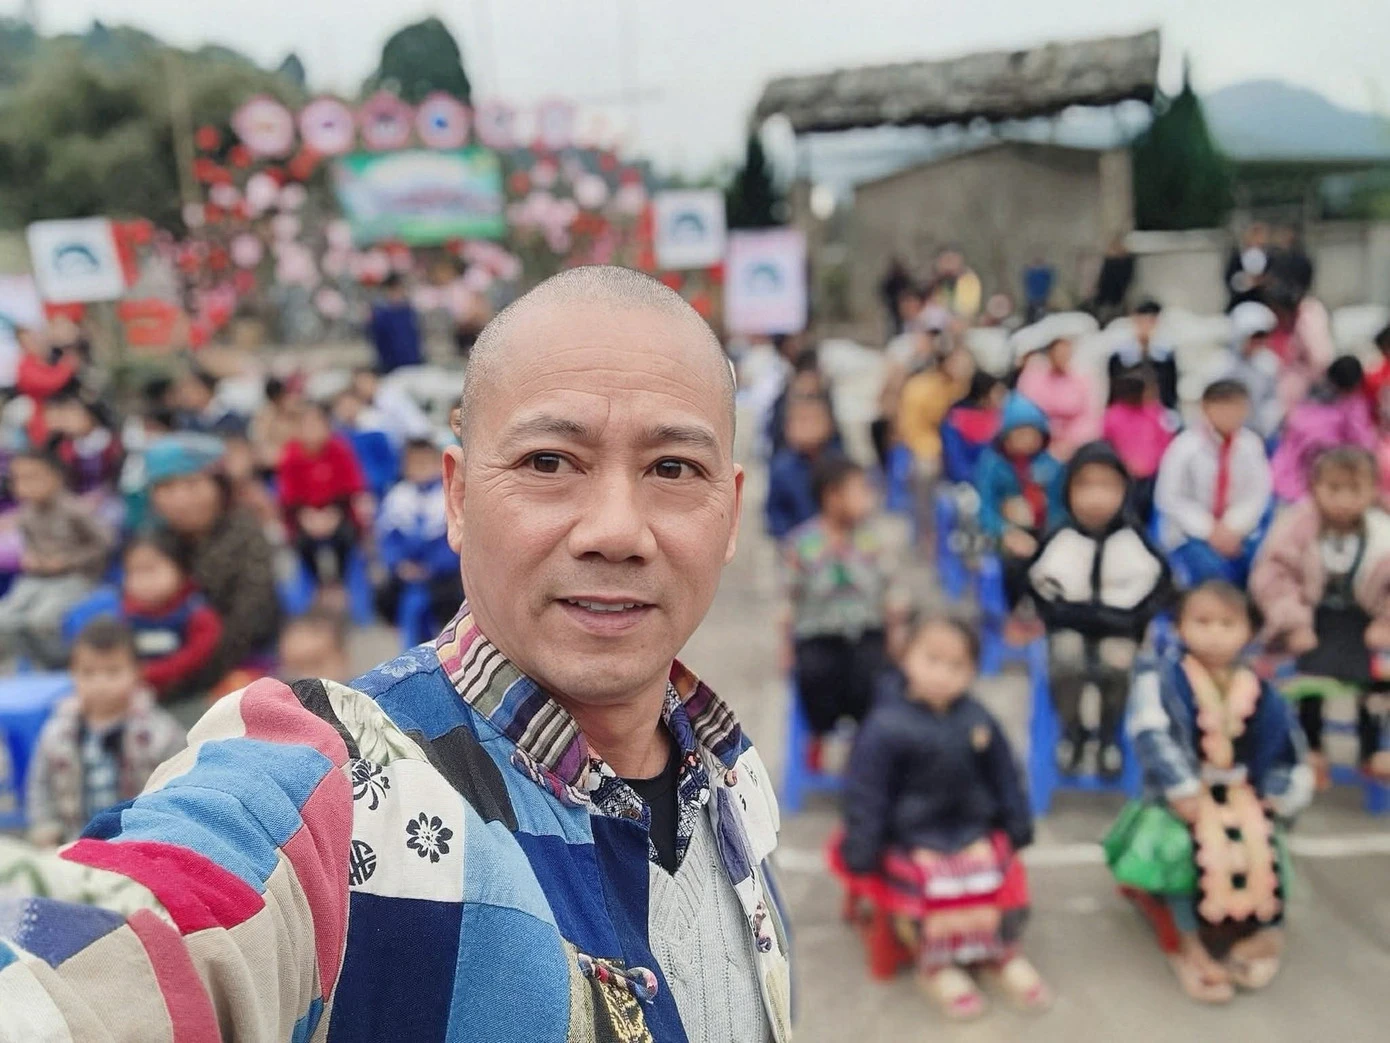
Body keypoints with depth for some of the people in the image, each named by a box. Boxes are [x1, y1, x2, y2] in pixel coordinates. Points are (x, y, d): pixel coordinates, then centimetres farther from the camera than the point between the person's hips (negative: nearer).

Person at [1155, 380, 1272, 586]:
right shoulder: (1185, 446, -12)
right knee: (1214, 572, -29)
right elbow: (1170, 499, -12)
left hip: (1238, 533, 3)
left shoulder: (1251, 443, -2)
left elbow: (1258, 492, -2)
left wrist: (1234, 528, -16)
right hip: (1192, 534, -3)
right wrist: (1210, 531, -18)